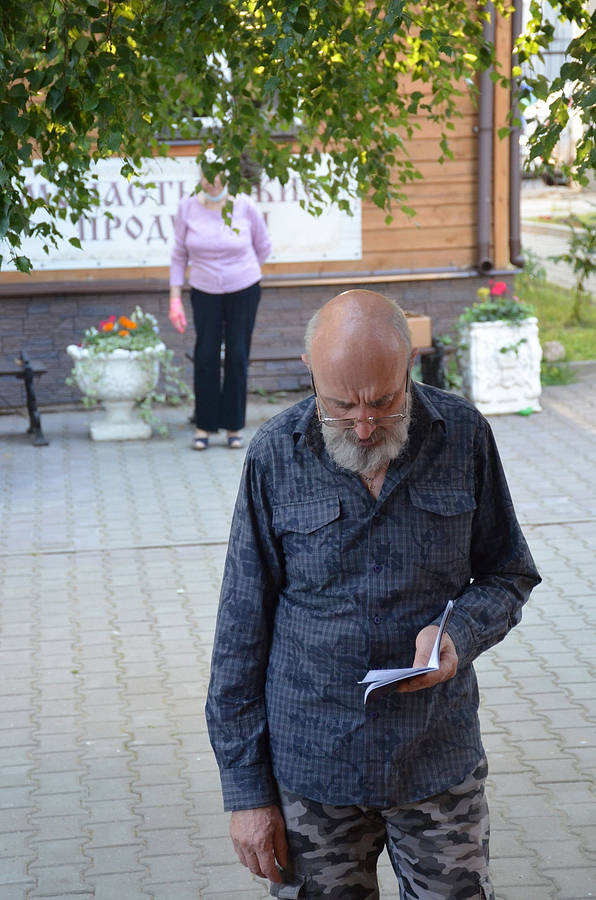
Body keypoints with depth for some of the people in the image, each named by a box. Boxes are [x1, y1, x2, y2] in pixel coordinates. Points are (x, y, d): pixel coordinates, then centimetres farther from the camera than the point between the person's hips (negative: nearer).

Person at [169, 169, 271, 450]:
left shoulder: (245, 206, -12)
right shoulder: (187, 208, -8)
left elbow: (263, 248, 4)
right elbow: (179, 255, 1)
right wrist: (175, 299, -3)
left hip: (243, 291, -1)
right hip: (205, 292, 1)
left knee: (237, 357, 1)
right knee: (206, 357, -2)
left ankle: (234, 427, 13)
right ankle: (203, 426, 10)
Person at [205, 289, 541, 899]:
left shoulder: (463, 436, -5)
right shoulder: (275, 456, -8)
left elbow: (508, 575, 8)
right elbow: (242, 630, -3)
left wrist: (461, 633, -16)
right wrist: (245, 788, -3)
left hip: (441, 760, 1)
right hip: (312, 768, -1)